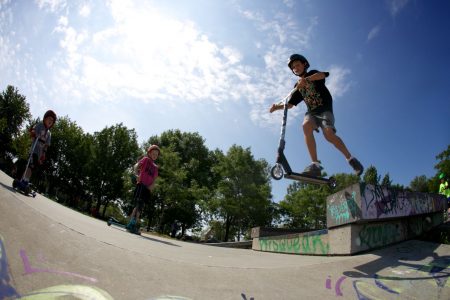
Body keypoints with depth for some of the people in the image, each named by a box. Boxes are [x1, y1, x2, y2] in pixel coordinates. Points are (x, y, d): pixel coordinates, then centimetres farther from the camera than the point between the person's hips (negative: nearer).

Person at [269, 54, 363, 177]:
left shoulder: (312, 74, 10)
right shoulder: (298, 86, 21)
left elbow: (322, 74, -15)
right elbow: (290, 104, 14)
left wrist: (306, 79, -33)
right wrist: (277, 106, -6)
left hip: (324, 109, -3)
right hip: (311, 112, 3)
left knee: (329, 134, -30)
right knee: (306, 126, -33)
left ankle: (351, 159, -8)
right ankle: (315, 164, -39)